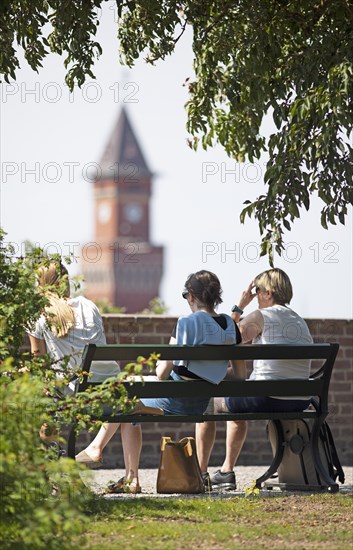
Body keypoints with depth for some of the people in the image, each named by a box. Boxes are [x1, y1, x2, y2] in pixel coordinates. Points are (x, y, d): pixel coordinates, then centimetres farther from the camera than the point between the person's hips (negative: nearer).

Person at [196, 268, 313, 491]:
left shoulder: (261, 316, -6)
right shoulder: (302, 322, 16)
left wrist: (239, 307, 9)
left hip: (266, 398, -7)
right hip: (300, 402, 7)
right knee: (236, 407, 36)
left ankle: (200, 472, 20)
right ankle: (227, 471, 40)